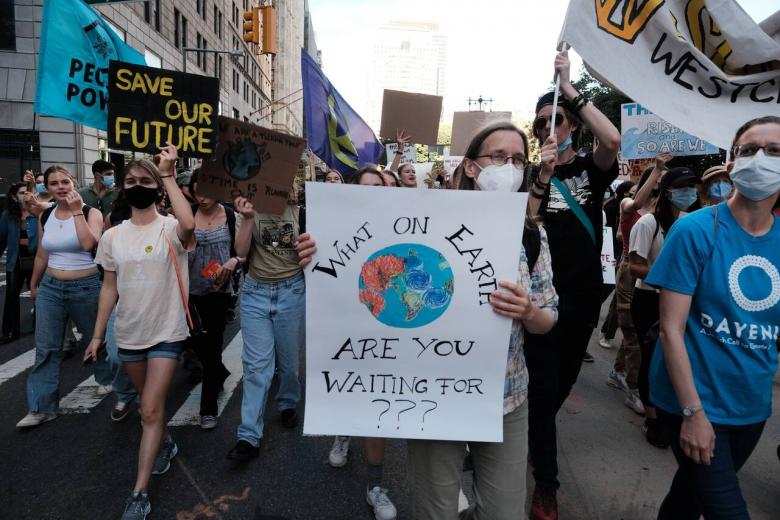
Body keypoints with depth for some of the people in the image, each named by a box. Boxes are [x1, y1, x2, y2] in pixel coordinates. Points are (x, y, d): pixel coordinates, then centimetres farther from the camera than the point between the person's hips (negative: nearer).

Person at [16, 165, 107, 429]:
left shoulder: (91, 212, -8)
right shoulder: (45, 216, 5)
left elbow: (89, 244, -27)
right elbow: (42, 255, 16)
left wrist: (77, 212, -23)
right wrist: (34, 284, 23)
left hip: (85, 286, -4)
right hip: (50, 287, 4)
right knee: (46, 348, 3)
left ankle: (107, 378, 39)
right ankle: (42, 407, 10)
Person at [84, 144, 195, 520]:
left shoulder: (170, 230, -12)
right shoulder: (112, 237, 2)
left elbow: (188, 225, -39)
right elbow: (109, 287, 8)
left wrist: (168, 175, -33)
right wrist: (98, 334, 8)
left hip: (166, 333, -5)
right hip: (128, 334, 5)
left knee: (150, 410, -4)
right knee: (149, 402, 21)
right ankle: (165, 443, 48)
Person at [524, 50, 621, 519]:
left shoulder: (592, 169, 3)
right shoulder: (532, 175, 0)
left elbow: (614, 139, -20)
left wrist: (569, 88, -15)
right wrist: (543, 176, -24)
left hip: (584, 294, 3)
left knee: (566, 378, 17)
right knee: (543, 383, -1)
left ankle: (535, 437, 44)